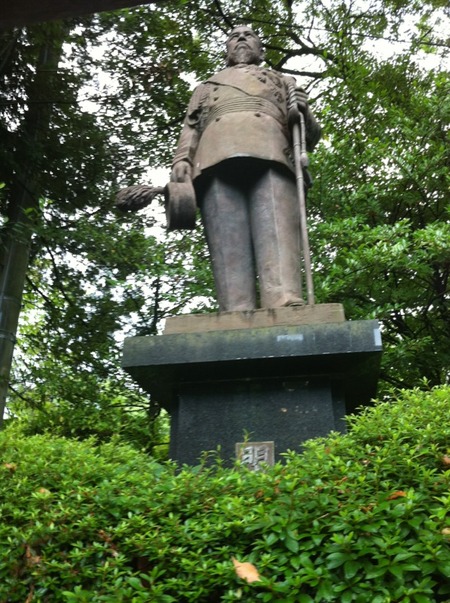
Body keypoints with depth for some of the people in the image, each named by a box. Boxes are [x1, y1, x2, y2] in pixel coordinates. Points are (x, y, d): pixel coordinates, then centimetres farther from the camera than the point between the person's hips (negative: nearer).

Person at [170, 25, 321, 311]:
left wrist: (304, 113, 3)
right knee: (228, 242, -20)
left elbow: (310, 135, 27)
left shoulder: (283, 81, 39)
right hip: (217, 157, 1)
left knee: (276, 233, -24)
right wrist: (181, 160, 4)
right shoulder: (206, 86, 41)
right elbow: (191, 128, 26)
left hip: (270, 154, 0)